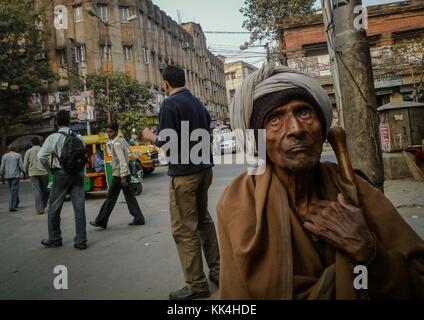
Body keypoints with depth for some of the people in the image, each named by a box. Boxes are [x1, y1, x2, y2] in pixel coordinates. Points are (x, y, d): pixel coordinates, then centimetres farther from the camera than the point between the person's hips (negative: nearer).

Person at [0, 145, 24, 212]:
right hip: (16, 175, -3)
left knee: (12, 190, 16)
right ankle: (12, 207, -13)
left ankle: (16, 204, 28)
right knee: (14, 191, -5)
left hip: (7, 176, 4)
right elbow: (21, 166, -6)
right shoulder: (18, 155, -1)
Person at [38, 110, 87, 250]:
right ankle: (81, 241, 5)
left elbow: (41, 156, -10)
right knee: (79, 208, 3)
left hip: (61, 175, -3)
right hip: (78, 174, 3)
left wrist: (50, 169, 5)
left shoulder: (53, 137, -5)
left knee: (54, 208, 13)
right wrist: (81, 172, 12)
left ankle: (54, 239, 23)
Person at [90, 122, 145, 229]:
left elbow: (122, 161, -24)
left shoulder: (116, 143, -16)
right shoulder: (121, 140, 12)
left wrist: (122, 177, -27)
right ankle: (138, 218, 9)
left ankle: (100, 222, 12)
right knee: (129, 197, 9)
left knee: (110, 198, 1)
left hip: (119, 175, -9)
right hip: (125, 174, 9)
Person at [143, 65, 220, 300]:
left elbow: (165, 141, -16)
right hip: (204, 168, 8)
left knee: (184, 230, -1)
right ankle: (216, 270, 24)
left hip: (184, 172, -8)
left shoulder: (170, 104, -11)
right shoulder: (197, 102, 13)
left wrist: (150, 136, 5)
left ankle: (197, 285, 5)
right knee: (203, 220, 18)